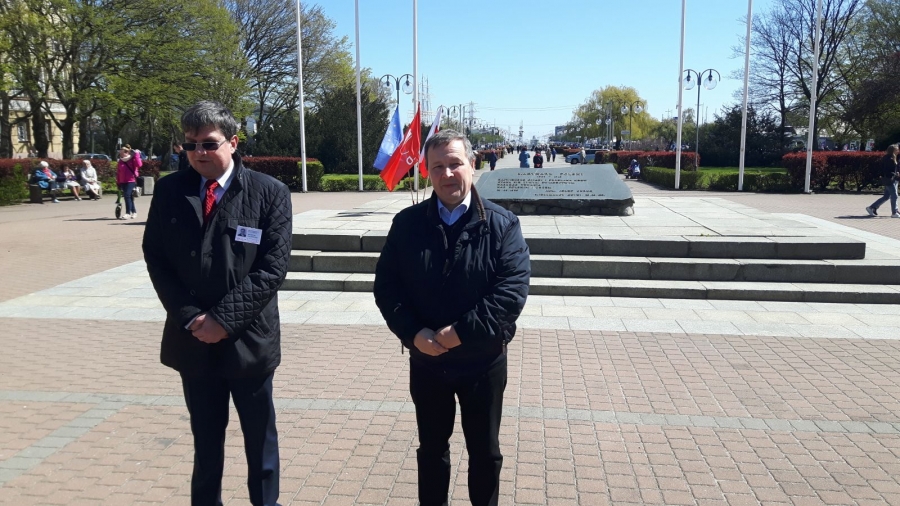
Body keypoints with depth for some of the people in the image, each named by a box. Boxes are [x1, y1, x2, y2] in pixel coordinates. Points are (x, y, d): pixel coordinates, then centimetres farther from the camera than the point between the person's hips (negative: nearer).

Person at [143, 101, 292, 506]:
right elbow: (155, 258, 3)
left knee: (260, 437, 15)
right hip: (192, 339, 3)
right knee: (205, 438, 18)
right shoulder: (169, 191, 2)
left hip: (248, 338, -2)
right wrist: (188, 316, -9)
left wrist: (225, 318, -16)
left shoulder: (270, 193, -8)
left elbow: (273, 267, -13)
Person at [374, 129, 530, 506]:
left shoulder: (502, 224, -8)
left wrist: (463, 332, -22)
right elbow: (386, 286, -2)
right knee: (431, 449, 19)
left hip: (483, 362, -1)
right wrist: (412, 333, -17)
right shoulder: (407, 224, -1)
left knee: (485, 452, 16)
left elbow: (513, 288, -16)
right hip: (426, 361, 2)